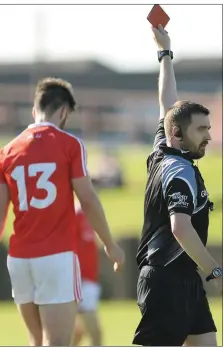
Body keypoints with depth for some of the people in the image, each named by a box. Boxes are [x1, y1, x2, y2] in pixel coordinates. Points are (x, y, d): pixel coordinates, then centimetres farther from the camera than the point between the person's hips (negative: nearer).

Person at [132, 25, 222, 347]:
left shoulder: (162, 155, 11)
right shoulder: (181, 173, -15)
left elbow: (168, 105, 24)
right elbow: (181, 229, -27)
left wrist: (165, 53, 33)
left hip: (185, 280, 10)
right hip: (167, 280, -10)